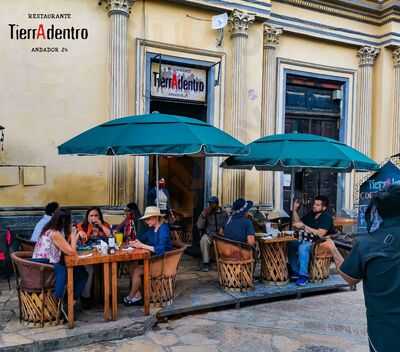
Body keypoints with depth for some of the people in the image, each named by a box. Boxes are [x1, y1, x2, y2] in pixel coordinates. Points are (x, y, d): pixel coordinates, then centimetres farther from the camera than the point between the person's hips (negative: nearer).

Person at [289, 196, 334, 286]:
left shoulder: (326, 217, -10)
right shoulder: (311, 214, 13)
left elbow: (320, 234, -22)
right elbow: (297, 225, 18)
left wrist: (304, 226, -20)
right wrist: (295, 210, 7)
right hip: (308, 240, 8)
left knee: (303, 247, -35)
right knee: (290, 245, -14)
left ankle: (303, 276, -27)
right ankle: (295, 272, -8)